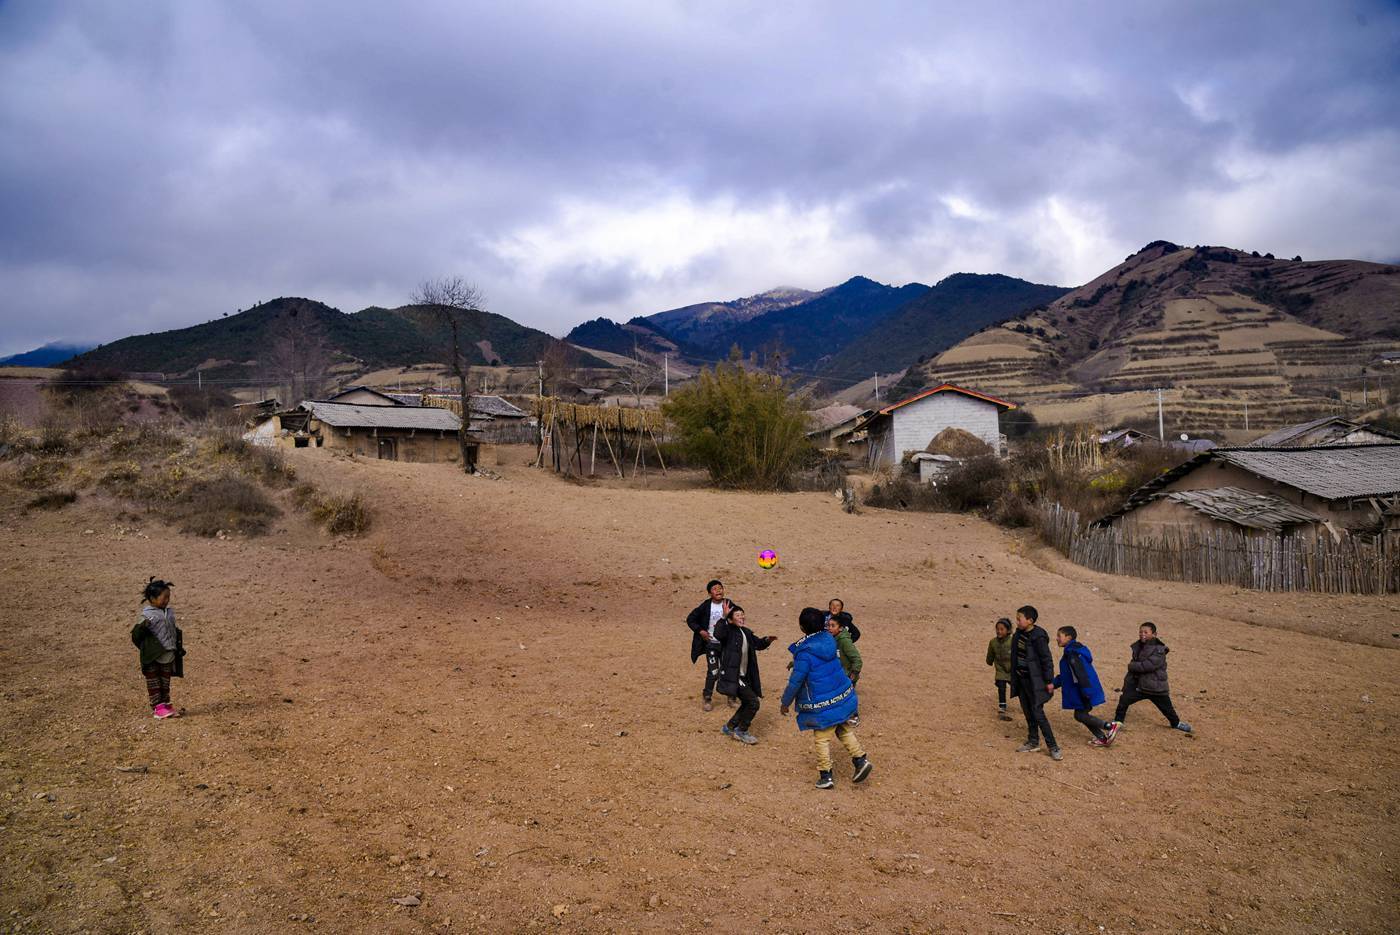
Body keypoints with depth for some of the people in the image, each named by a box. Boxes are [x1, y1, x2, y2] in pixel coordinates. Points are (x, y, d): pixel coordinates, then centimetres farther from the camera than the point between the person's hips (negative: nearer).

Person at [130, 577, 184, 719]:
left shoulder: (169, 612, 8)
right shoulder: (148, 615, -12)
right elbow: (136, 635, -18)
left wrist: (179, 647, 19)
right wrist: (142, 628, -39)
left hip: (168, 655, 6)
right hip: (153, 657, -6)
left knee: (165, 681, 13)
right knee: (154, 681, 4)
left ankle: (166, 704, 21)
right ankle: (157, 707, 7)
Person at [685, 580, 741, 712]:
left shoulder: (729, 605, -7)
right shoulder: (705, 606, -8)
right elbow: (690, 619, 0)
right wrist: (700, 631, -10)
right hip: (711, 644, -2)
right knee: (713, 672, -7)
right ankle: (707, 698, 10)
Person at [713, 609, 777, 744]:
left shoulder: (746, 632, 11)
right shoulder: (728, 632, -13)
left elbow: (758, 644, 25)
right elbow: (718, 634, -36)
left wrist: (767, 640, 5)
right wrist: (724, 618, -40)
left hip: (745, 677, 9)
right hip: (733, 677, -9)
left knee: (747, 704, 20)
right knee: (753, 702, -12)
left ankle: (729, 727, 37)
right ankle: (741, 732, 6)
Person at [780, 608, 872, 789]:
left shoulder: (805, 653, -23)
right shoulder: (828, 639, -2)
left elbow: (796, 681, -16)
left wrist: (786, 702, -2)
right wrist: (796, 663, 29)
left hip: (822, 705, -7)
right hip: (843, 696, 7)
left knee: (822, 738, 8)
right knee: (844, 730, 23)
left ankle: (826, 776, 14)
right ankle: (860, 759, 14)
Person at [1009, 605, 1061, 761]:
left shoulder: (1038, 637, -19)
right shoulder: (1019, 634, 6)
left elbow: (1047, 659, -16)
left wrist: (1049, 681, -15)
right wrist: (1014, 678, 19)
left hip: (1034, 681, -8)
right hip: (1021, 679, 8)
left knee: (1038, 713, -9)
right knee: (1028, 713, 14)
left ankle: (1053, 747, -2)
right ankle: (1033, 742, 25)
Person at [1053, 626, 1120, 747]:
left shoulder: (1072, 654, -20)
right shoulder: (1070, 652, 14)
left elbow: (1081, 673, -25)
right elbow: (1066, 674, 23)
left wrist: (1087, 692, -26)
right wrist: (1054, 683, 23)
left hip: (1084, 692, -10)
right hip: (1080, 692, 10)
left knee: (1080, 715, -4)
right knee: (1081, 714, 13)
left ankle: (1111, 726, -3)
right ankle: (1102, 738, 18)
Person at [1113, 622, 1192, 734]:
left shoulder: (1159, 650, -20)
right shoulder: (1137, 647, 1)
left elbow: (1147, 666, -31)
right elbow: (1133, 670, 9)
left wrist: (1131, 666, -16)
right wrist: (1127, 686, 5)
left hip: (1156, 688, -4)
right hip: (1139, 685, 4)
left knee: (1167, 708, 14)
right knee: (1124, 700, -10)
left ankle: (1176, 723, 42)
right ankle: (1118, 722, 6)